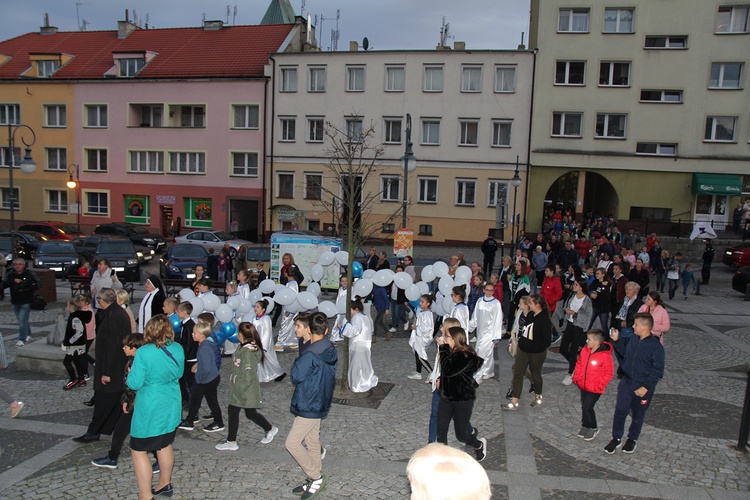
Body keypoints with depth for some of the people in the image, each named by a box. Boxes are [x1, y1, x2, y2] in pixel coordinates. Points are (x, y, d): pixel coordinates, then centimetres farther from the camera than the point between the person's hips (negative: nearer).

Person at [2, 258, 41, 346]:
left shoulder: (30, 273, -5)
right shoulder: (10, 275, 1)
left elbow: (39, 284, -6)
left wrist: (31, 288, -25)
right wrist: (13, 281, -24)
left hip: (26, 302, -4)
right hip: (15, 302, 4)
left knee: (22, 320, -12)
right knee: (21, 320, 18)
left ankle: (21, 339, -8)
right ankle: (28, 334, 40)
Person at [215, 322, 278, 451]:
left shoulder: (248, 353, -27)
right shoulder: (243, 348, 2)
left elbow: (248, 376, -27)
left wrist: (240, 388, -20)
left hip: (247, 391, -9)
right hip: (237, 389, 9)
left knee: (251, 414, 7)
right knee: (232, 412, 14)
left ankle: (270, 429, 29)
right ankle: (231, 442, 27)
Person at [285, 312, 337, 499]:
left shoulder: (310, 355, -25)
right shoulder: (330, 351, 2)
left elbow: (296, 377, -19)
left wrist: (297, 361, -2)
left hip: (309, 406, -9)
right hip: (319, 403, 9)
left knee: (292, 443, -1)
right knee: (312, 443, 18)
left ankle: (316, 477, 8)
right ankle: (314, 481, 28)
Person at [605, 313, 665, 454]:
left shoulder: (656, 346, -21)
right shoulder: (634, 339, -2)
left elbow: (658, 371, -17)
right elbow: (624, 353, 16)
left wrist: (646, 387, -19)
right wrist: (616, 340, 4)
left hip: (643, 388, -4)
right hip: (626, 383, 5)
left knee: (637, 415, 15)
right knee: (620, 411, 5)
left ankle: (632, 439, 36)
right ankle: (616, 438, 21)